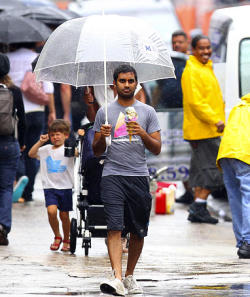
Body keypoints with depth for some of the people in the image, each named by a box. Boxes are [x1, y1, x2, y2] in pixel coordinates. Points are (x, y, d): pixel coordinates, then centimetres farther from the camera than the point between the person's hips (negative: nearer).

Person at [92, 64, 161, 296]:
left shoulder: (147, 112, 10)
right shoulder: (104, 112, 10)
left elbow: (157, 149, 5)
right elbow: (97, 152, 12)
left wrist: (143, 134, -12)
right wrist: (102, 137, -8)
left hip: (139, 176, 1)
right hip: (113, 176, -1)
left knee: (138, 231, 6)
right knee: (115, 228, -15)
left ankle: (130, 275, 22)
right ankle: (117, 278, -26)